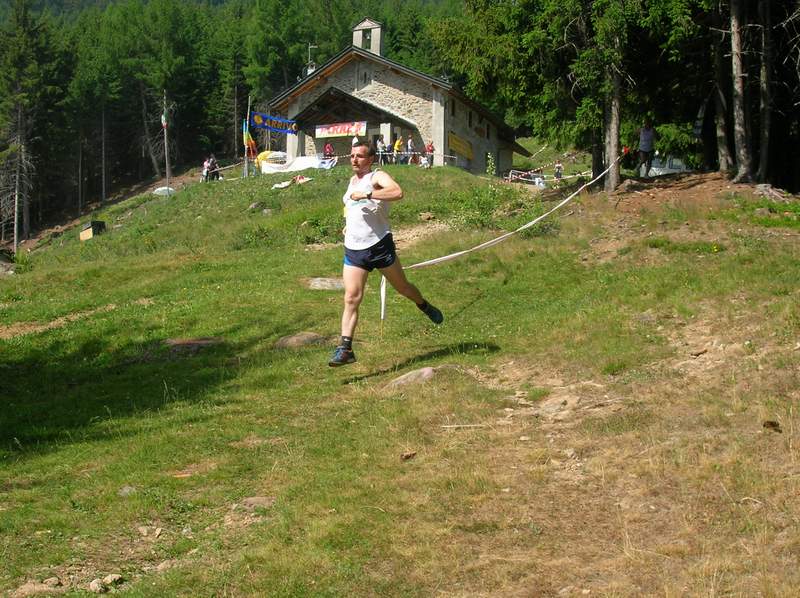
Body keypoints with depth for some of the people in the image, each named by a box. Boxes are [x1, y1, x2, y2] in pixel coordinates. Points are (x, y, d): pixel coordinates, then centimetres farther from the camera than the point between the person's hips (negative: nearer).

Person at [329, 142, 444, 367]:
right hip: (353, 249, 5)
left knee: (402, 287, 13)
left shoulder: (377, 177, -7)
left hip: (379, 245, -5)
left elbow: (397, 192, -30)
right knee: (351, 298, -8)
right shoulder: (353, 180, 17)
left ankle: (426, 307, 44)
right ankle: (345, 348, -13)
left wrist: (366, 194, -31)